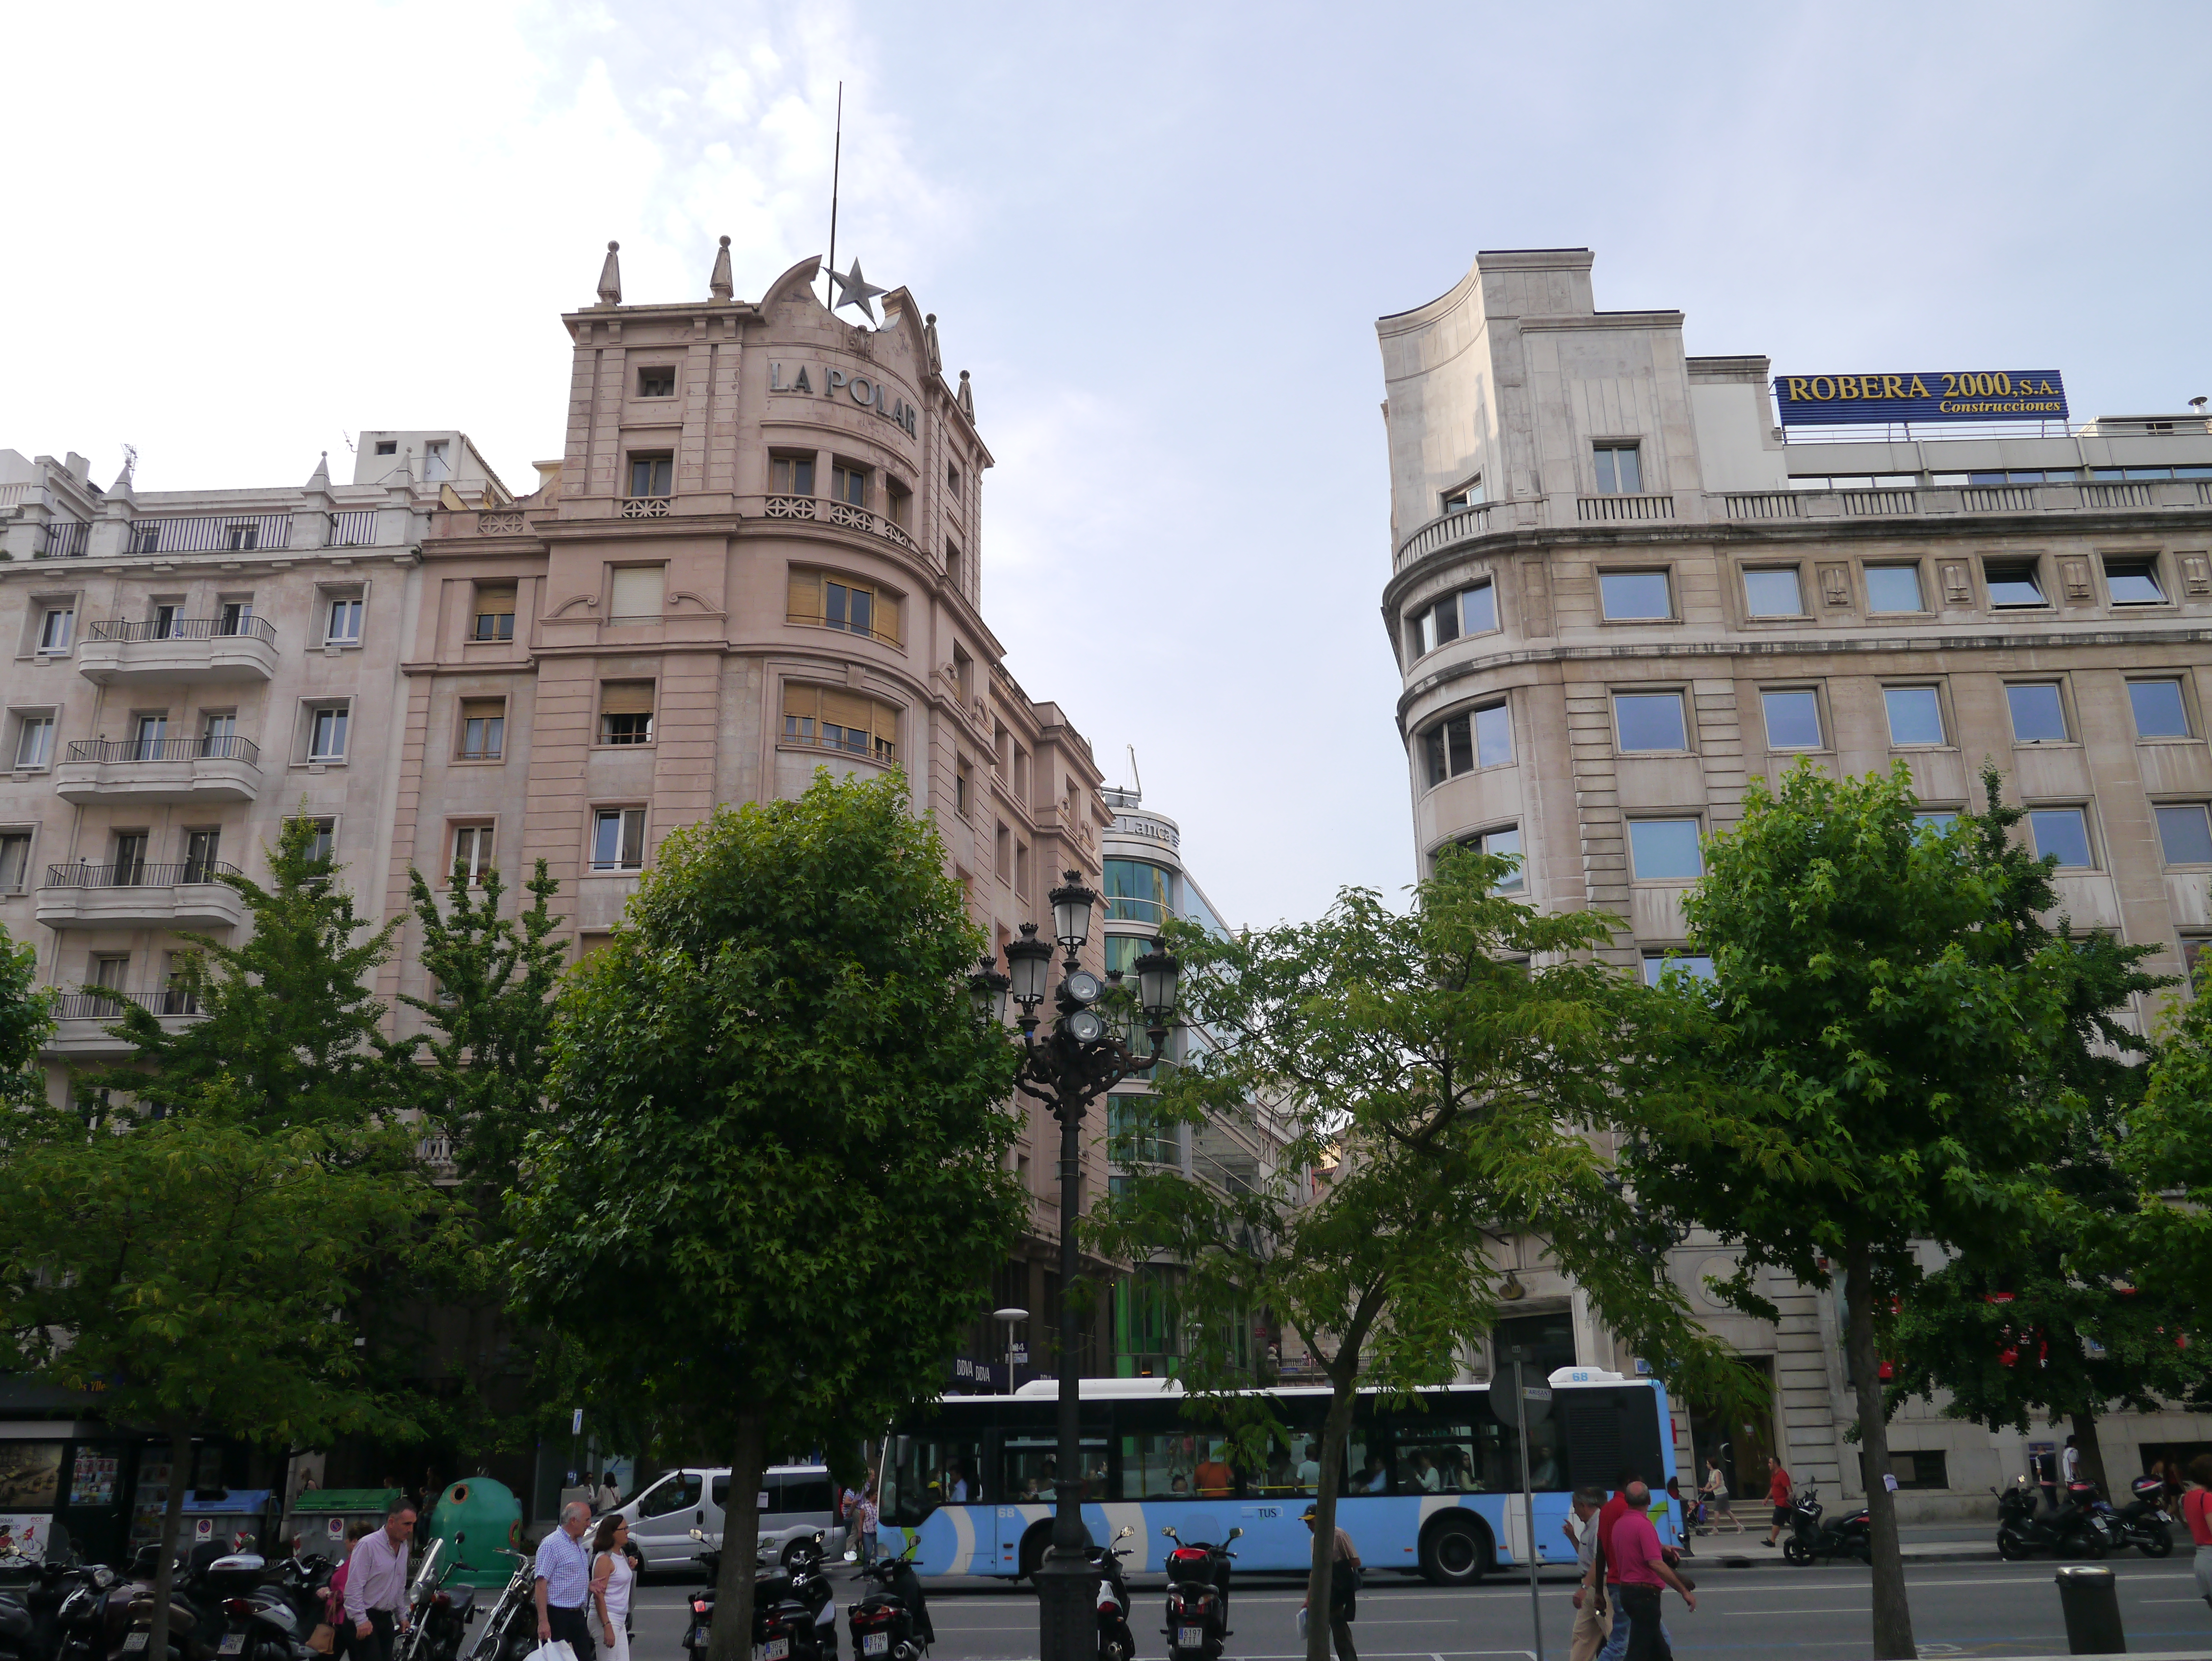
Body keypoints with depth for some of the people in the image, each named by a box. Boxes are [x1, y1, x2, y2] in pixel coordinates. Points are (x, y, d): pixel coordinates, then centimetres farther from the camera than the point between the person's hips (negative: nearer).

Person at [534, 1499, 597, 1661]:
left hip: (578, 1615, 9)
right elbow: (541, 1583, -18)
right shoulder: (551, 1544, -12)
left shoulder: (579, 1544, 17)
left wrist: (589, 1585, 8)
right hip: (558, 1616, -8)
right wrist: (543, 1621, -23)